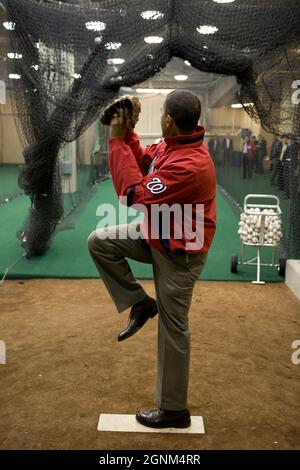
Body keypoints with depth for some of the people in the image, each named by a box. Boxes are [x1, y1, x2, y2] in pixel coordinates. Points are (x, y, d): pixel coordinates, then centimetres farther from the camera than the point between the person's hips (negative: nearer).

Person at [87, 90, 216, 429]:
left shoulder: (190, 166, -33)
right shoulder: (172, 145, -4)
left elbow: (134, 194, -31)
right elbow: (144, 164, 12)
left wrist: (117, 141, -26)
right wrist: (128, 133, -3)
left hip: (179, 252, -9)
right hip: (156, 235, 9)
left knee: (172, 328, 2)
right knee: (99, 242, 4)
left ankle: (173, 410, 20)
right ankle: (140, 304, 11)